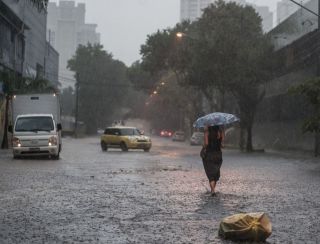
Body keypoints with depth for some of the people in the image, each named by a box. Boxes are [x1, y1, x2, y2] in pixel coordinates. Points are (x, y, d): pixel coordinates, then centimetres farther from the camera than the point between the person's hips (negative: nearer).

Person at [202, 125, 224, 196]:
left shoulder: (207, 130, -9)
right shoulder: (220, 131, 0)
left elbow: (206, 143, -14)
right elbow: (222, 144, -3)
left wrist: (203, 148, 4)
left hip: (209, 154, -3)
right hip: (218, 154, 3)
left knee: (210, 173, 1)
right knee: (216, 172, 19)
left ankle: (213, 190, -14)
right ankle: (213, 189, 27)